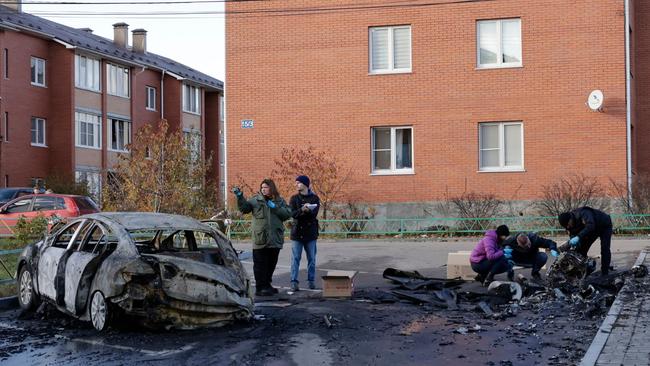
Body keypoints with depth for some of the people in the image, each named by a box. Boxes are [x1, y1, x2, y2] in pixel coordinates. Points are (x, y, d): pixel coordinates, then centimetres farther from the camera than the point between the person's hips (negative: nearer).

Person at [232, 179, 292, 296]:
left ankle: (267, 285, 27)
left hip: (275, 240, 3)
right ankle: (260, 288, 3)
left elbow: (288, 214, -1)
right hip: (260, 240, -3)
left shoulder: (279, 201, 9)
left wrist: (275, 208, -12)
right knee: (260, 265, -3)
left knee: (271, 264, 14)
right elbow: (244, 207, -11)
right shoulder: (256, 200, 2)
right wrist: (239, 196, -27)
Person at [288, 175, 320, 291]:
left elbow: (314, 213, -11)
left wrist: (308, 210, -32)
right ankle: (294, 281, -2)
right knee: (295, 258, -3)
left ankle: (311, 280, 17)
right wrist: (302, 210, -27)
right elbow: (293, 213, -8)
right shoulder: (294, 198, 6)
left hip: (310, 232, 0)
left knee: (311, 259, 7)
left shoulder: (314, 198, 3)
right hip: (297, 232, 0)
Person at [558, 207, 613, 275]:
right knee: (581, 249, -1)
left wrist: (578, 237, -62)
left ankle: (605, 273, -14)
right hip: (592, 230, 7)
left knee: (605, 249, -19)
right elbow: (572, 234, -15)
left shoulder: (583, 214, -42)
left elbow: (590, 226, -55)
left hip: (604, 226, -7)